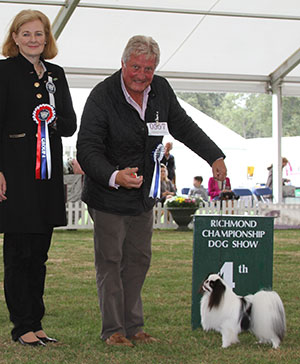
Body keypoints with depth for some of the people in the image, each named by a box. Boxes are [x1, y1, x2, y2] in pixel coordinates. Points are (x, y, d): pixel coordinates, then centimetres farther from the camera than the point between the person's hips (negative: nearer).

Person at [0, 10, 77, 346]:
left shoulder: (55, 75, 14)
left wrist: (55, 119, -9)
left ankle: (36, 323, 17)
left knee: (39, 252, 10)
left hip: (49, 173, 6)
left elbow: (71, 125, 14)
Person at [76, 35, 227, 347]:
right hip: (108, 196, -6)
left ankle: (133, 326, 21)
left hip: (144, 194, 6)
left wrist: (215, 156, 3)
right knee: (110, 262, -1)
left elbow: (183, 126, 12)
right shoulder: (102, 96, -20)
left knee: (139, 260, 11)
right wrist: (115, 176, -40)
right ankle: (113, 330, 8)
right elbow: (87, 149, -23)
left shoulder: (161, 90, -2)